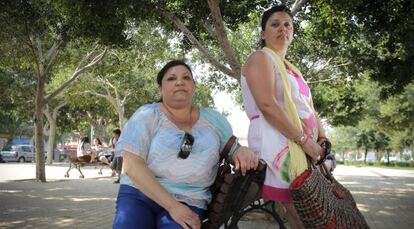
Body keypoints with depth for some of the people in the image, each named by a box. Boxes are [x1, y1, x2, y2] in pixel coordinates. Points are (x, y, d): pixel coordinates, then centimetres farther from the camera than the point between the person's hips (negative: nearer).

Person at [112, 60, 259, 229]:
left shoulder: (213, 120, 9)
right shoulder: (147, 116, -1)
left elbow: (233, 149, 20)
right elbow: (132, 164, -10)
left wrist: (242, 151, -7)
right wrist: (172, 206, -19)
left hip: (188, 202, 2)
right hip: (139, 194, -1)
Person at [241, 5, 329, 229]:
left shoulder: (291, 68, 25)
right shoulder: (260, 58, -2)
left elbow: (308, 108, 25)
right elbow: (267, 105, -16)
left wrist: (323, 139, 8)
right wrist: (305, 140, -17)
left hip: (301, 146, 9)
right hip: (279, 145, -9)